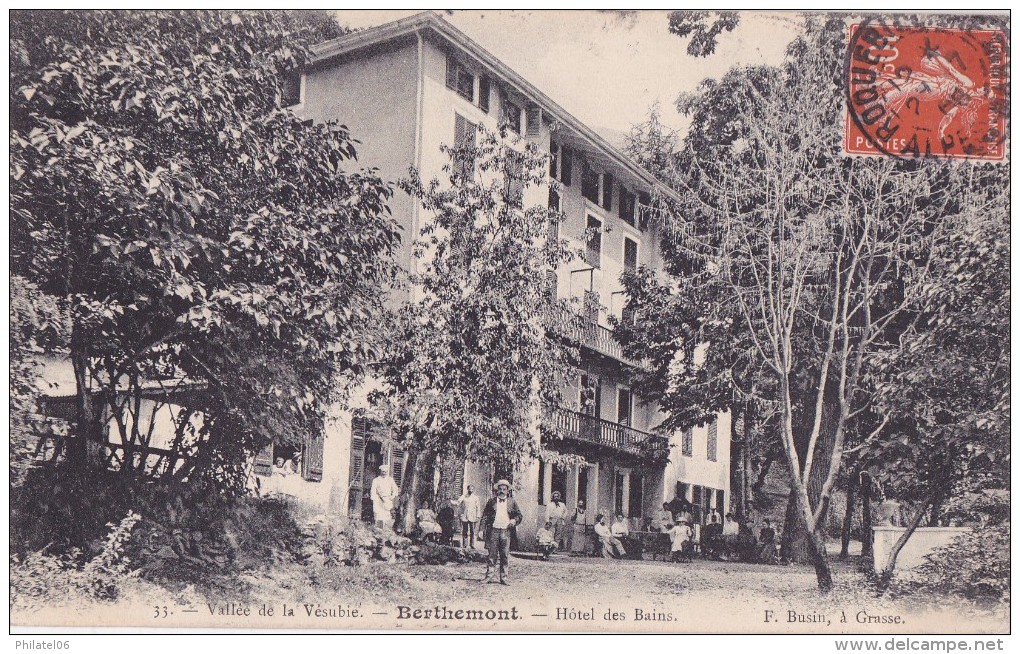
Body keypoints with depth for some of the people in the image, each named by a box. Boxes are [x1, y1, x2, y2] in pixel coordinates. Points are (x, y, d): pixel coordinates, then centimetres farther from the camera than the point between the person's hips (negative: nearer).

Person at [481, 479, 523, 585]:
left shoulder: (512, 502, 11)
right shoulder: (491, 502, 8)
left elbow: (520, 515, 15)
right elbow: (485, 516, 6)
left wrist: (514, 520, -6)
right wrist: (482, 529, -4)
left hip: (506, 531, 1)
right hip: (493, 531, -1)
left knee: (505, 556, 2)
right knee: (492, 554, 0)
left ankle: (503, 577, 7)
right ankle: (489, 576, 5)